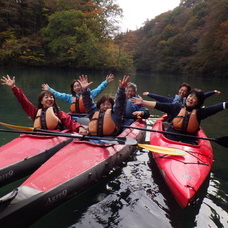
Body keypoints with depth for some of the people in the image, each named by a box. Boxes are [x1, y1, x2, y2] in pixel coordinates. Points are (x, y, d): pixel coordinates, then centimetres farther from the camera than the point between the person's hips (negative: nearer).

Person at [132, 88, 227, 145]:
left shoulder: (200, 112, 2)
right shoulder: (176, 107, 1)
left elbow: (219, 106, -3)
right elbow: (158, 105, -5)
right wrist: (143, 102, -11)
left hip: (189, 139, 1)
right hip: (172, 137, -1)